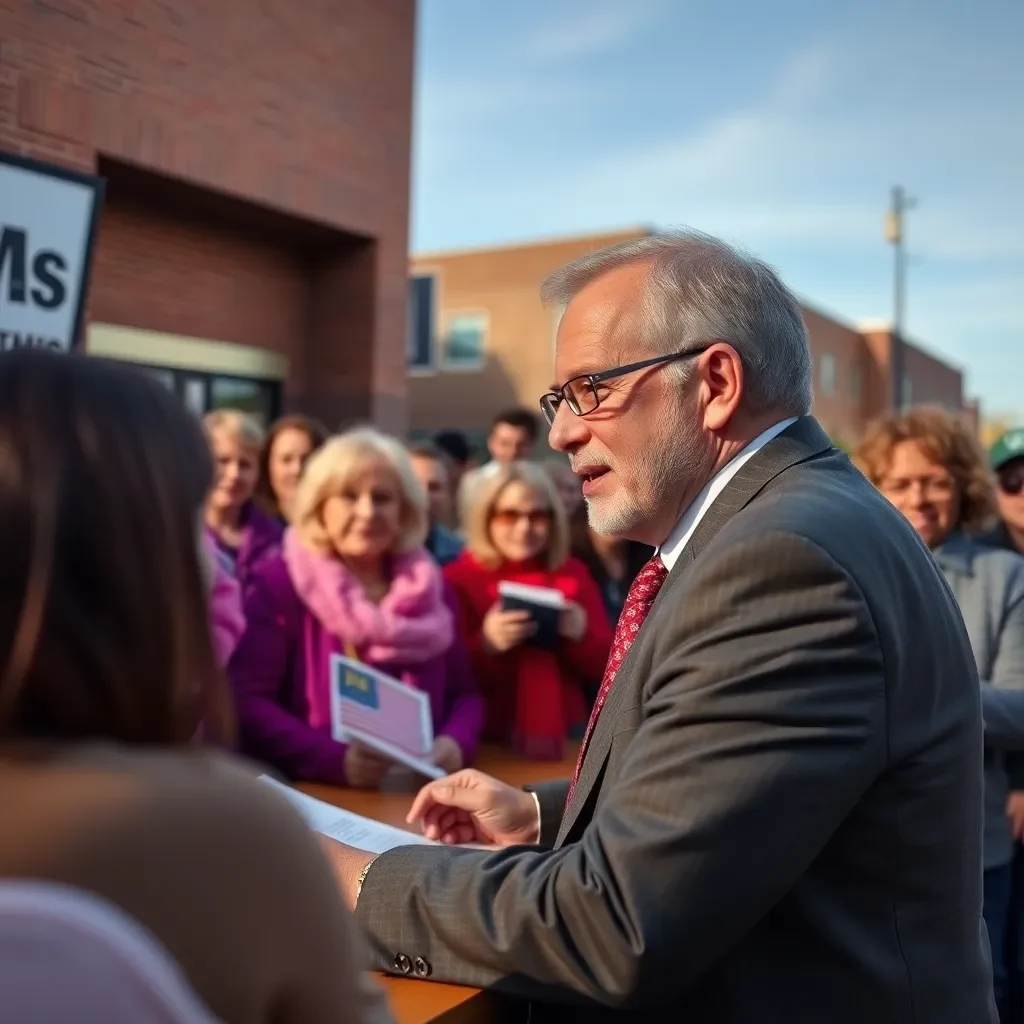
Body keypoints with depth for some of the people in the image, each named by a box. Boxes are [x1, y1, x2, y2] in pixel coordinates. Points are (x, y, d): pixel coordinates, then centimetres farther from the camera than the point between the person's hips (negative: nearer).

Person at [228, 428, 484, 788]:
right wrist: (337, 760, -23)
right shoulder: (279, 583, -2)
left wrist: (456, 744, -9)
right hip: (311, 793, -2)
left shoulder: (430, 588, 10)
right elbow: (246, 702, -11)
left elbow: (466, 694, 12)